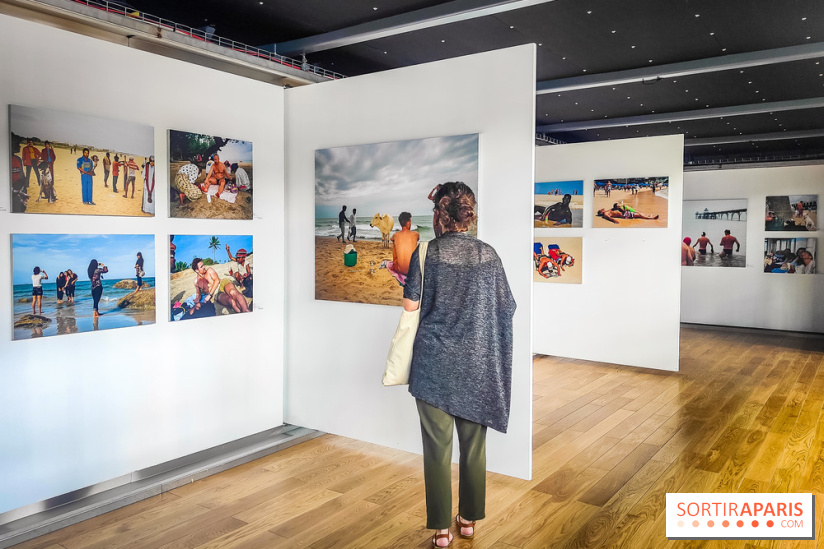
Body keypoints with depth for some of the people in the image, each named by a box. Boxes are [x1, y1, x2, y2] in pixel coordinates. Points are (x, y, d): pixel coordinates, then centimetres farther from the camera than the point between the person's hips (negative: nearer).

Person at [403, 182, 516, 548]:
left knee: (438, 447, 8)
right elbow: (506, 306, 4)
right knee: (474, 444, 16)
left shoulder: (427, 253, -10)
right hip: (477, 364, 3)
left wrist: (406, 283, 10)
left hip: (435, 363, -3)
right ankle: (469, 519, 29)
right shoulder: (488, 254, 0)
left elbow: (410, 305, -9)